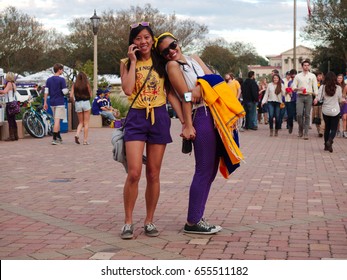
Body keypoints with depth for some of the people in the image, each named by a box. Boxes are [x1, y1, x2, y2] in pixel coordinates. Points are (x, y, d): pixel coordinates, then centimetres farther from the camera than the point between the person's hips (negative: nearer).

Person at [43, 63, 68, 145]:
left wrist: (45, 102, 7)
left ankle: (58, 138, 23)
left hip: (52, 102, 6)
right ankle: (54, 139, -11)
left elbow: (46, 92, 4)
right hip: (59, 103, -6)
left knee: (56, 120, 16)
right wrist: (67, 90, 9)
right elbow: (64, 92, -14)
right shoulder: (61, 79, -11)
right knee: (57, 120, -7)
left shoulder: (49, 80, 7)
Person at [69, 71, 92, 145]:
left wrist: (74, 100, 14)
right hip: (86, 103, -2)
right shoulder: (87, 84, -4)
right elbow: (90, 95, 1)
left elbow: (71, 96, -3)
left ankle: (77, 134, -9)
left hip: (77, 103, 2)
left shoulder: (74, 85, 1)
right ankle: (85, 140, 3)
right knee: (86, 123, 4)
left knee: (80, 122, 16)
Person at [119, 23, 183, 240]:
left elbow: (171, 93, 5)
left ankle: (149, 220, 17)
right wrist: (133, 61, -7)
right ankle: (128, 221, 1)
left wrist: (184, 120, -3)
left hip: (159, 118, 1)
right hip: (136, 118, -1)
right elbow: (127, 90, -12)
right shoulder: (127, 63, 6)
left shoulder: (161, 63, 9)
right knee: (134, 173, -12)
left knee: (153, 174, 5)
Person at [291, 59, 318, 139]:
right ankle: (300, 129, 11)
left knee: (307, 115, 0)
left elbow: (315, 87, 6)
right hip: (300, 97, 0)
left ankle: (306, 133, 3)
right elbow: (293, 87, 7)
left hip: (308, 97, 0)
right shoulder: (298, 76, 9)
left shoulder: (312, 76, 9)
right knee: (299, 114, -11)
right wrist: (299, 88, -14)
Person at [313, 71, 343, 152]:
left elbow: (318, 98, -8)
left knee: (327, 128, 17)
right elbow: (340, 100, 2)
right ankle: (329, 141, -22)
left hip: (325, 111, 2)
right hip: (335, 111, -2)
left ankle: (326, 145, 18)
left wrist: (315, 100, 14)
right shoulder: (338, 88, -8)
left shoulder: (322, 87, -6)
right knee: (334, 128, 5)